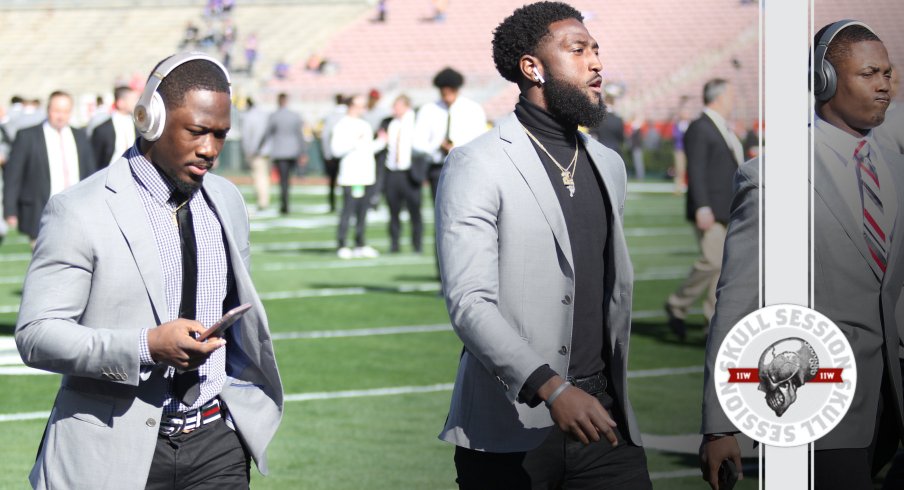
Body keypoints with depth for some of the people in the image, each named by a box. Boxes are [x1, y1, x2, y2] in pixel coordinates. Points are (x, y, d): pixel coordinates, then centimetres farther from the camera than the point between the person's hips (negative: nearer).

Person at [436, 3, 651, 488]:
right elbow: (469, 303, -15)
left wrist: (618, 395, 16)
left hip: (601, 418, 5)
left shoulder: (608, 165, 17)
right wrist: (551, 389, -26)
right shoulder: (477, 165, -6)